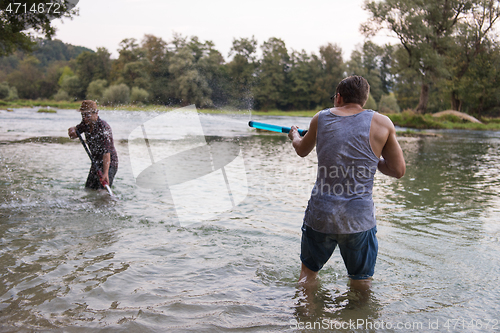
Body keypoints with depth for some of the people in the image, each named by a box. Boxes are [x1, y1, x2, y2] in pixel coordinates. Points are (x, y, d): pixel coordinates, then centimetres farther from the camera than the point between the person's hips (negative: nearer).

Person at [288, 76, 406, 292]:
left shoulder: (321, 119, 3)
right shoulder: (382, 124, -4)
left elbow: (302, 151, 21)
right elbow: (398, 171, 1)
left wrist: (294, 135, 43)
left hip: (320, 216, 2)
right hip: (359, 219, -1)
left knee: (308, 273, 23)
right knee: (361, 286, 18)